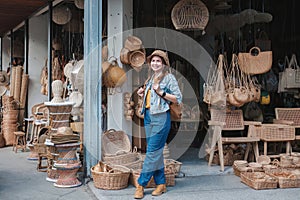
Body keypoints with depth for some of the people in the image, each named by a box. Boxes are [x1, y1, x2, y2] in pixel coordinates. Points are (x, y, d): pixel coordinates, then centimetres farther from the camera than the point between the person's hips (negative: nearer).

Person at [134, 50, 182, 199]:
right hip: (148, 116, 8)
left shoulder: (169, 77, -2)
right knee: (156, 151, 9)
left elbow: (178, 98, -7)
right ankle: (161, 184, 15)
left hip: (161, 117, -8)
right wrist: (142, 94, 8)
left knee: (152, 151, -7)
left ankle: (141, 184, -2)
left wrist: (161, 92, -16)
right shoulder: (150, 78, 19)